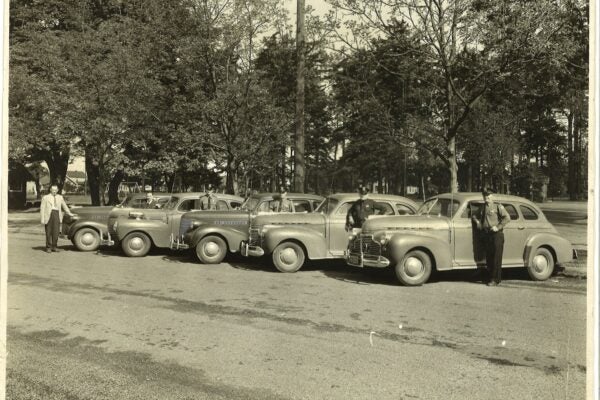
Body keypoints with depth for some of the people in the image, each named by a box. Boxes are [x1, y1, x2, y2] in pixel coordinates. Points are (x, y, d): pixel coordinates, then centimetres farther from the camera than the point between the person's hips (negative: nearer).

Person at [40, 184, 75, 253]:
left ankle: (54, 247, 8)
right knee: (49, 232, 0)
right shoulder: (45, 198, 6)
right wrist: (42, 220, -4)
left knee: (56, 232, -3)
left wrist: (69, 213, 38)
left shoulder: (60, 197, 16)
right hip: (49, 215, -2)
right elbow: (42, 209, 2)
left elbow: (64, 206, 30)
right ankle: (48, 247, 9)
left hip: (57, 215, 2)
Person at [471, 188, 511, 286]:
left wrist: (498, 227, -14)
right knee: (488, 257, 8)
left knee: (496, 258, -5)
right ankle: (490, 278, 17)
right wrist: (477, 221, 13)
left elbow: (507, 218, -9)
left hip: (497, 235, -5)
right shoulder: (482, 208, 15)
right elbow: (475, 216, 33)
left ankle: (495, 280, -2)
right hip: (486, 234, 6)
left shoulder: (498, 206, -1)